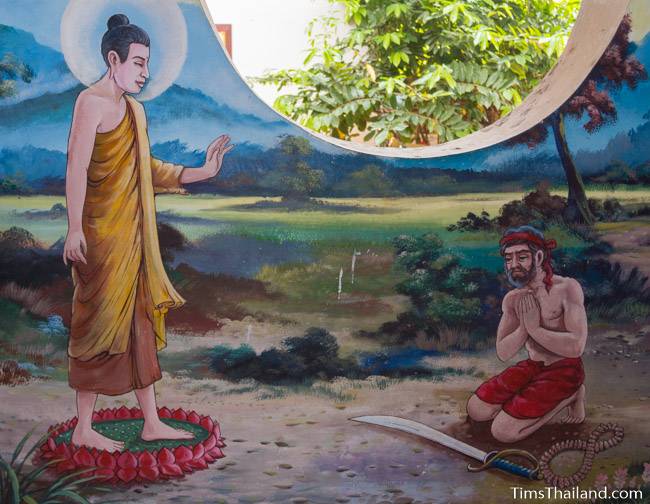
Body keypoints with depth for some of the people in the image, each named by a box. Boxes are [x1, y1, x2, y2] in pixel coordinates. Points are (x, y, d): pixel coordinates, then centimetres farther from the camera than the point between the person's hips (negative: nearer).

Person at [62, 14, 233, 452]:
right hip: (102, 233, -9)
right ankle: (84, 429, 9)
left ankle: (152, 422, 19)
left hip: (134, 233, 9)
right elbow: (77, 168, -17)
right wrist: (75, 228, -24)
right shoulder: (93, 102, -10)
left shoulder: (135, 109, 16)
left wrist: (201, 172, 16)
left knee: (141, 321, 10)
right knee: (101, 322, -2)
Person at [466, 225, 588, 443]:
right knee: (476, 410, 3)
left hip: (564, 370, -7)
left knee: (503, 432, -15)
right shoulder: (513, 299, 2)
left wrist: (534, 329, -19)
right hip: (532, 366, 7)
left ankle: (570, 396, 1)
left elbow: (576, 346, -27)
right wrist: (524, 326, -19)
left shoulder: (567, 288, -17)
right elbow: (503, 353, -3)